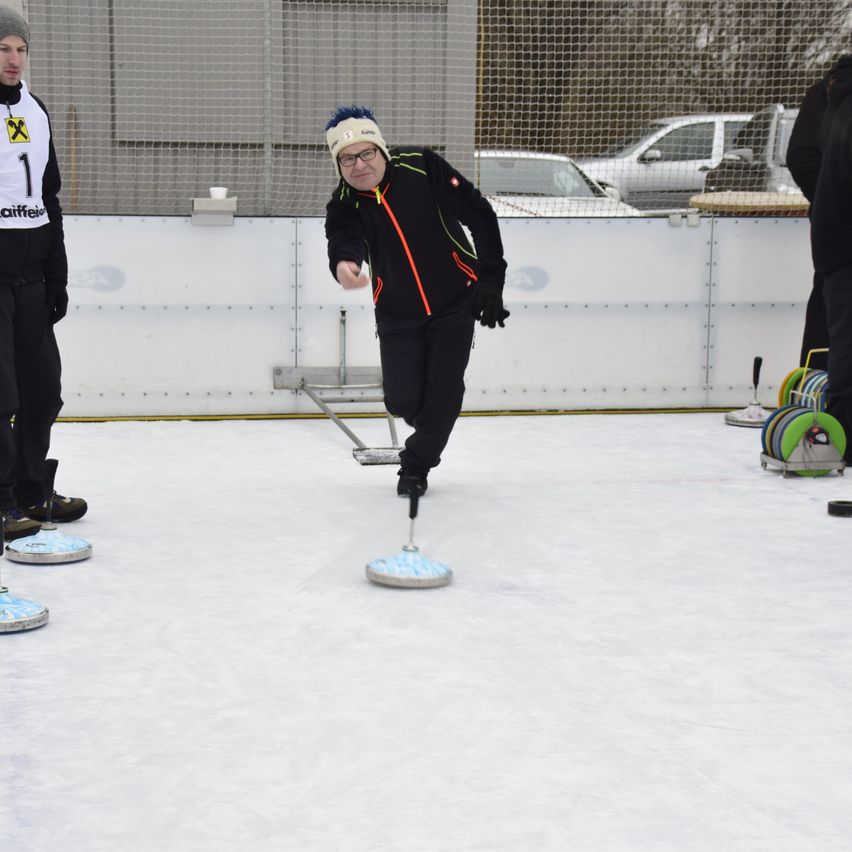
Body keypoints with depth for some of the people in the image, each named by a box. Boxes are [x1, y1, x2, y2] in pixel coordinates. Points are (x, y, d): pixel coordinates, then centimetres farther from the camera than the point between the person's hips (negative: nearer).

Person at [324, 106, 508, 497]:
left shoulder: (422, 166, -17)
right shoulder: (343, 205, -11)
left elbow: (478, 213, -14)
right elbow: (344, 240, -33)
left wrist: (491, 277, -17)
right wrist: (343, 264, -59)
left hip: (454, 300, -2)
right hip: (397, 313, 2)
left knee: (444, 390, -8)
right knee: (403, 401, 0)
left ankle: (417, 463, 13)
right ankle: (433, 431, 34)